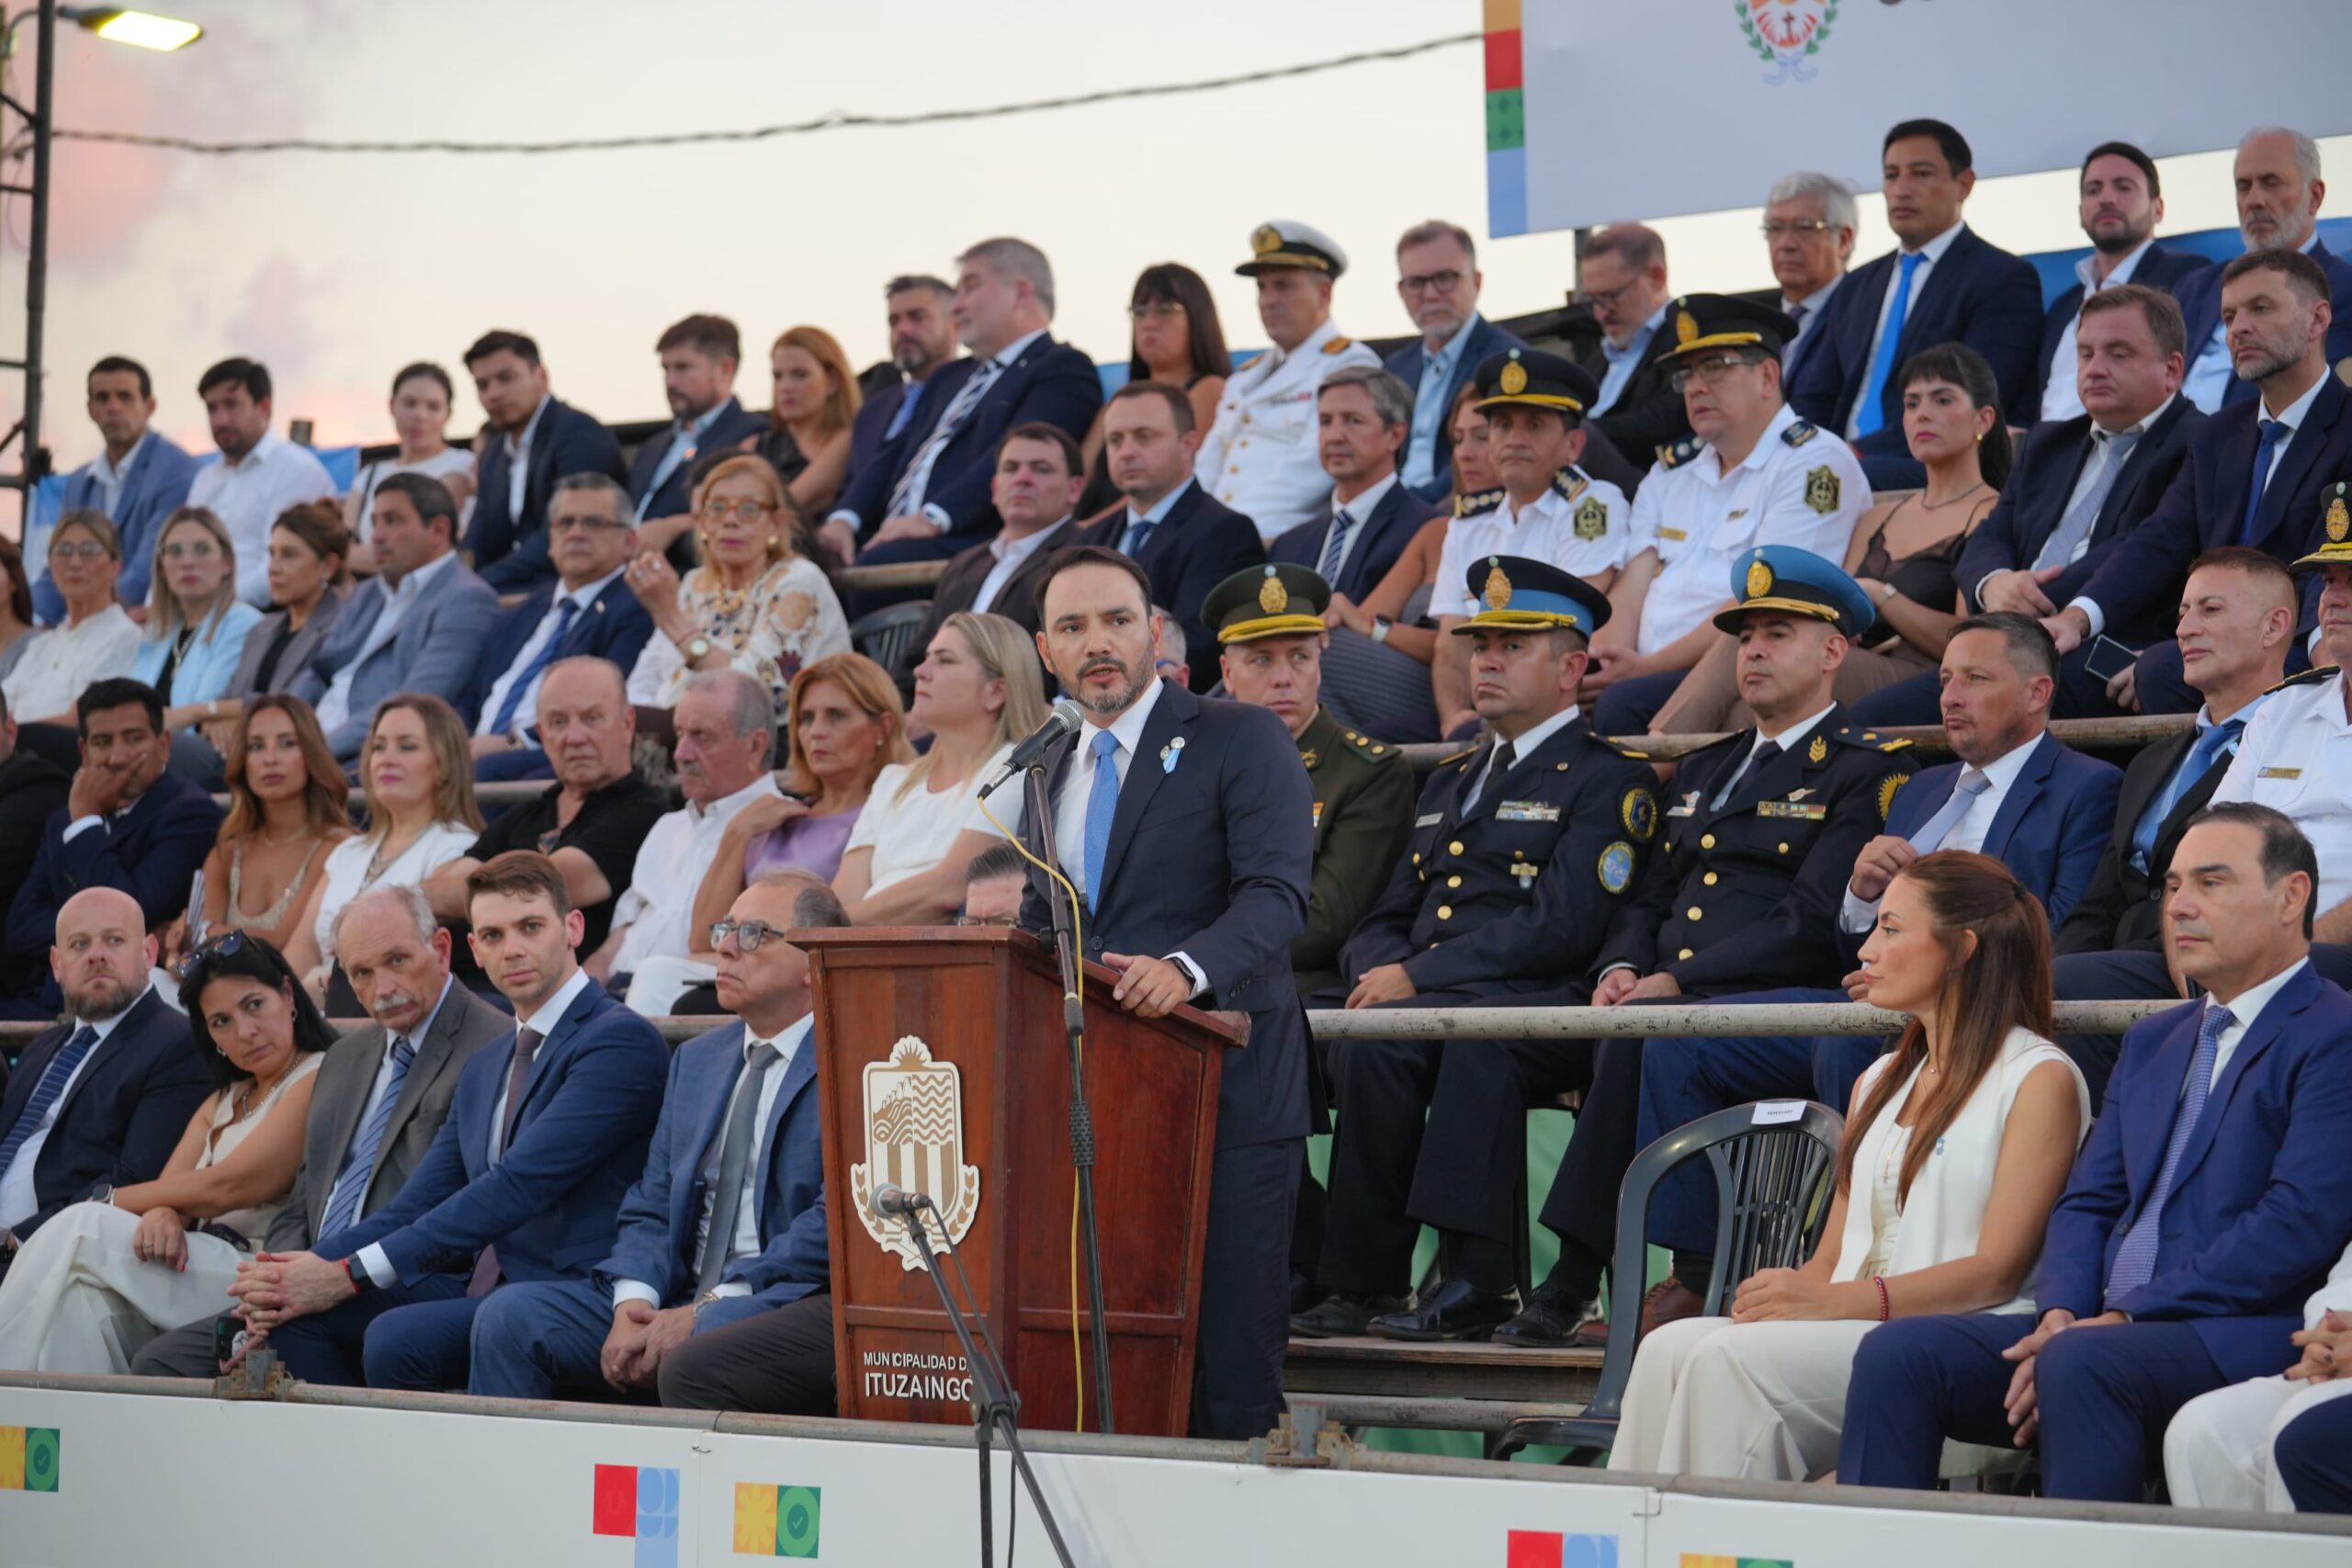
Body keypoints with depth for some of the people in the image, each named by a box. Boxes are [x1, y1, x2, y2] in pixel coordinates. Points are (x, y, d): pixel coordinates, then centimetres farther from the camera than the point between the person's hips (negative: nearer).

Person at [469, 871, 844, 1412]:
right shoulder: (696, 1059, 22)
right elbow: (650, 1209, 17)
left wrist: (707, 1311, -16)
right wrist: (634, 1304, -5)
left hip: (797, 1303, -7)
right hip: (684, 1299, 7)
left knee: (691, 1363, -37)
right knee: (511, 1315, -11)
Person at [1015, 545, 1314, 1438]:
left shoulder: (1242, 741, -1)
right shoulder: (1052, 771, 19)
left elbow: (1277, 894, -14)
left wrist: (1186, 967, -31)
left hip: (1223, 1087, -6)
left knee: (1228, 1338, -6)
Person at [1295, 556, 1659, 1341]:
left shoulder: (1607, 779, 4)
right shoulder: (1448, 783, 29)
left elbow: (1561, 929, -10)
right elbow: (1384, 919, 25)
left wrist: (1415, 978, -14)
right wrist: (1378, 974, -1)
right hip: (1417, 1008, 7)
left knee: (1379, 1037, -37)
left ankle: (1363, 1282, -30)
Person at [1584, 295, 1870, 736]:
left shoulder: (1814, 464, -3)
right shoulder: (1671, 472, 21)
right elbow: (1631, 589, 12)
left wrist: (1646, 667, -16)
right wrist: (1601, 662, -10)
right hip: (1643, 672, 6)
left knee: (1622, 705, -33)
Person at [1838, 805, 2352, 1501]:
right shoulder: (2152, 1040, 24)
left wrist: (2122, 1321, -16)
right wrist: (2062, 1314, -3)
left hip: (2251, 1336, -7)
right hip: (2109, 1327, 7)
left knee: (2081, 1364, -37)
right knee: (1898, 1352, -14)